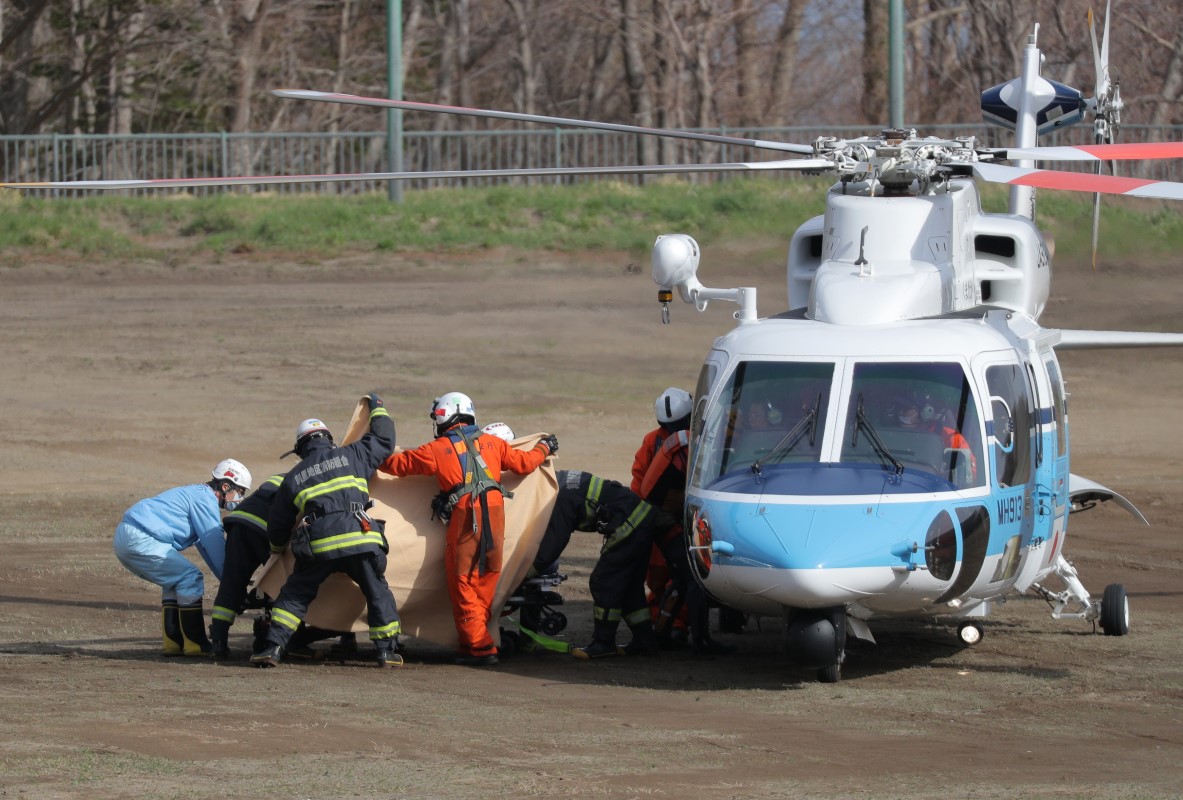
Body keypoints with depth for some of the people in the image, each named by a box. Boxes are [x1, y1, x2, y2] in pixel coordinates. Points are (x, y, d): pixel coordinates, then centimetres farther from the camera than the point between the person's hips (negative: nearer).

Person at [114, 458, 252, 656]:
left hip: (125, 539, 10)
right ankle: (195, 645, -6)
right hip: (140, 540, -10)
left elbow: (207, 546, 28)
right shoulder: (205, 499, -7)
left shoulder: (197, 493, 25)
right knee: (190, 579, -8)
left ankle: (173, 643, 13)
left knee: (175, 583, 19)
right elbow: (215, 545, -9)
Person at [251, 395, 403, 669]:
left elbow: (277, 526, 29)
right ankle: (387, 651, 14)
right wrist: (377, 409, 48)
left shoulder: (293, 479, 22)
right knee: (378, 593, 16)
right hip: (360, 540, 0)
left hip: (318, 545, 0)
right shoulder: (350, 456, 16)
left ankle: (273, 647, 0)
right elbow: (383, 440, 29)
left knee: (294, 595, 13)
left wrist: (278, 548, 51)